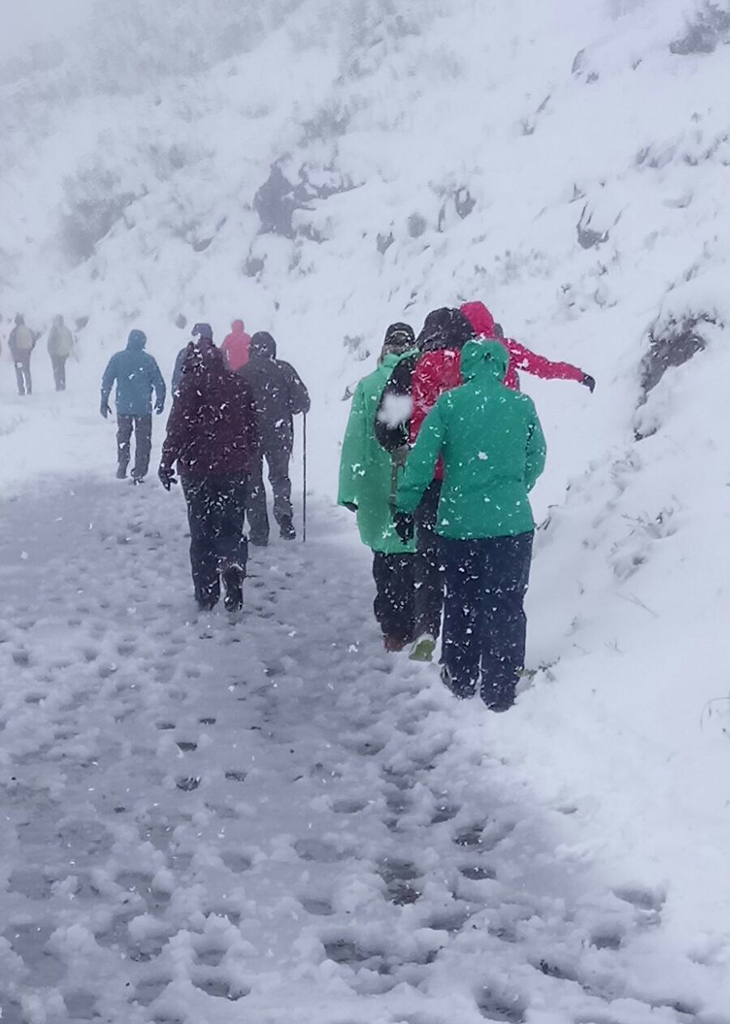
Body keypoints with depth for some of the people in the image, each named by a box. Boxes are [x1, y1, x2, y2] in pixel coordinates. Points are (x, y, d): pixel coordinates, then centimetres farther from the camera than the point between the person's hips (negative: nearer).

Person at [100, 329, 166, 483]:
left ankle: (121, 468, 20)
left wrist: (104, 401, 7)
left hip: (123, 407, 2)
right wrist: (160, 401, 10)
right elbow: (159, 383, -4)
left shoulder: (117, 358, -2)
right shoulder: (148, 360, -7)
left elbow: (106, 381, -2)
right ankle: (139, 473, 6)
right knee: (143, 440, 8)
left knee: (123, 437, 21)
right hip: (143, 407, -2)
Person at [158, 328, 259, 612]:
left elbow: (178, 425, -12)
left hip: (199, 470, -3)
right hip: (235, 469, 3)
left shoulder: (193, 383, -8)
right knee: (232, 529, 9)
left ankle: (206, 595, 9)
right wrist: (248, 462, 19)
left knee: (202, 533, 7)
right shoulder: (240, 383, 7)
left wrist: (167, 461, -5)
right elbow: (253, 428, 11)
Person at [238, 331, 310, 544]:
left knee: (253, 481, 10)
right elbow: (302, 401, -5)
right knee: (280, 476, 19)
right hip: (280, 433, 1)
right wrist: (286, 409, 16)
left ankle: (259, 532, 7)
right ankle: (284, 518, -2)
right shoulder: (284, 369, -5)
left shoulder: (242, 373, -7)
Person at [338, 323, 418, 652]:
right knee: (416, 559, 10)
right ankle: (413, 627, 13)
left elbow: (355, 440, -3)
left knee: (385, 559, 14)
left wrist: (350, 490, 2)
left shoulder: (368, 386, -4)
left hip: (379, 489, 1)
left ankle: (393, 629, 20)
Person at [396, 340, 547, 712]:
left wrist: (405, 507, 4)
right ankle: (499, 691, 12)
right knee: (505, 607, 8)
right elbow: (535, 461, 8)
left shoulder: (448, 404, -4)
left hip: (458, 523, 1)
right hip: (511, 522, 0)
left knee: (460, 602, 17)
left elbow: (421, 460, -6)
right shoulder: (522, 404, -2)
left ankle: (461, 679, 29)